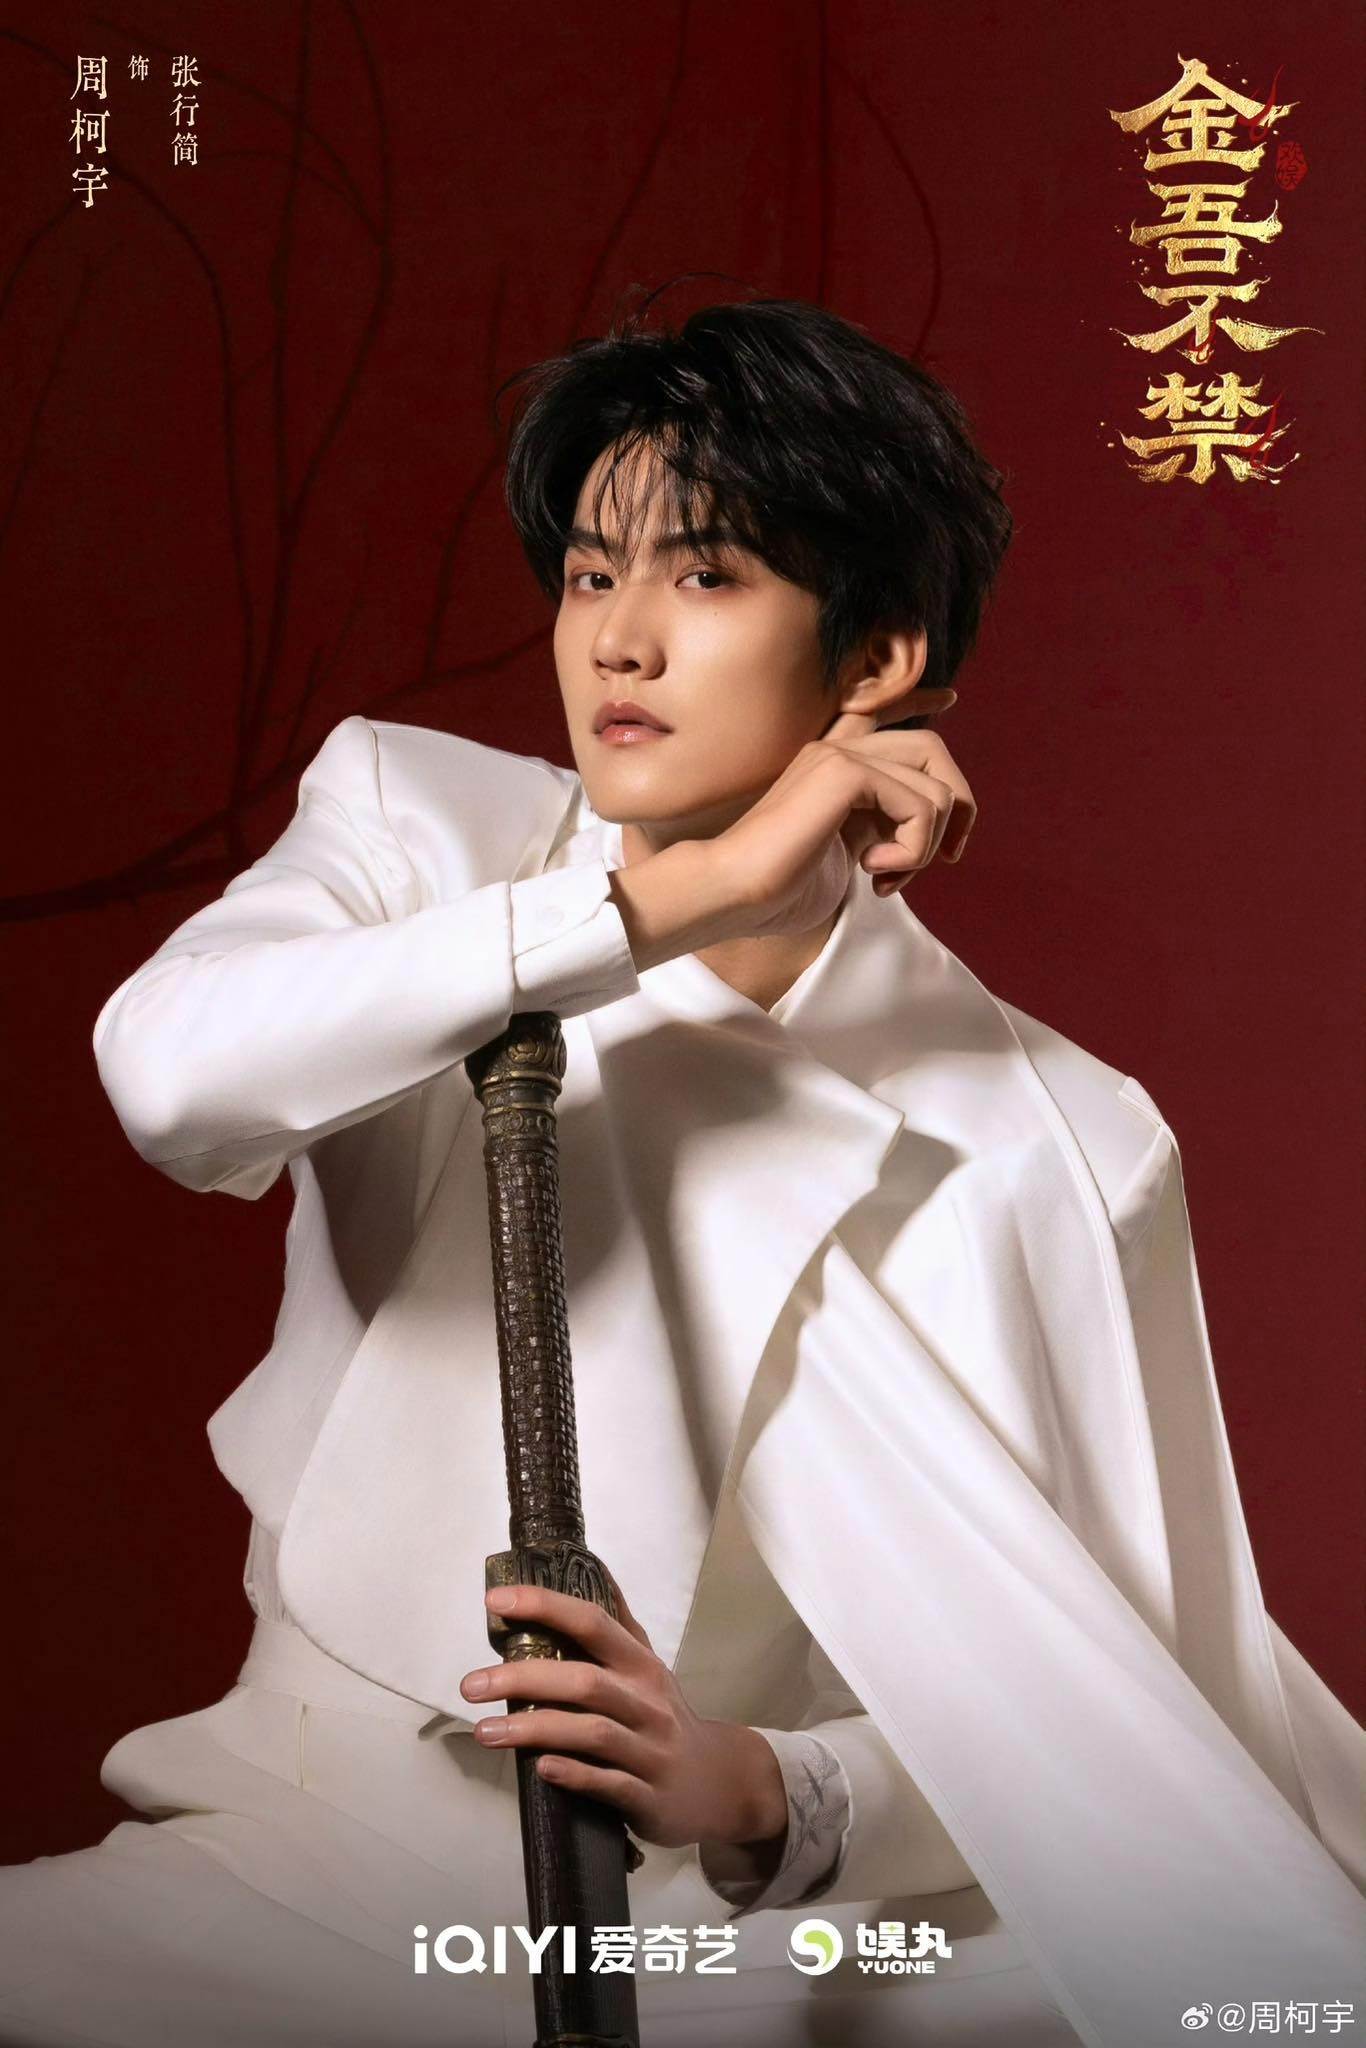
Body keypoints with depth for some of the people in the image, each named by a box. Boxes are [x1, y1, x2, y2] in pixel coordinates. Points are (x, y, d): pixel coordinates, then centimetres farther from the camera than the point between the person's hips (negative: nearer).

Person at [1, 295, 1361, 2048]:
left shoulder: (1044, 1145, -6)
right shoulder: (419, 828, 1)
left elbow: (1061, 1716, -6)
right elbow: (176, 1070, -22)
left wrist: (759, 1793, -25)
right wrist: (677, 893, -22)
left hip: (750, 1903, -1)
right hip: (325, 1831, 2)